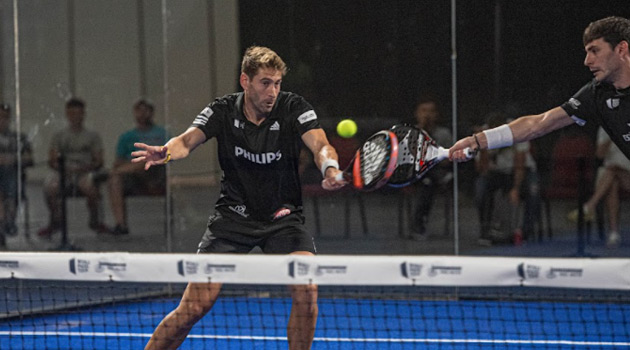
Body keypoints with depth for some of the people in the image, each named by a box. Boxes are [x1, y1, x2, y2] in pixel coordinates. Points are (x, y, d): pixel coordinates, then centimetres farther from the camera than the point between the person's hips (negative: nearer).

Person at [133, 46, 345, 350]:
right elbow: (187, 140, -20)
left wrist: (330, 169, -49)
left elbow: (320, 145, -25)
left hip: (283, 216, 0)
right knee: (195, 307, -9)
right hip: (233, 215, 0)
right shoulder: (223, 111, -7)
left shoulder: (293, 108, -11)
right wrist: (167, 152, -45)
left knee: (306, 291, -23)